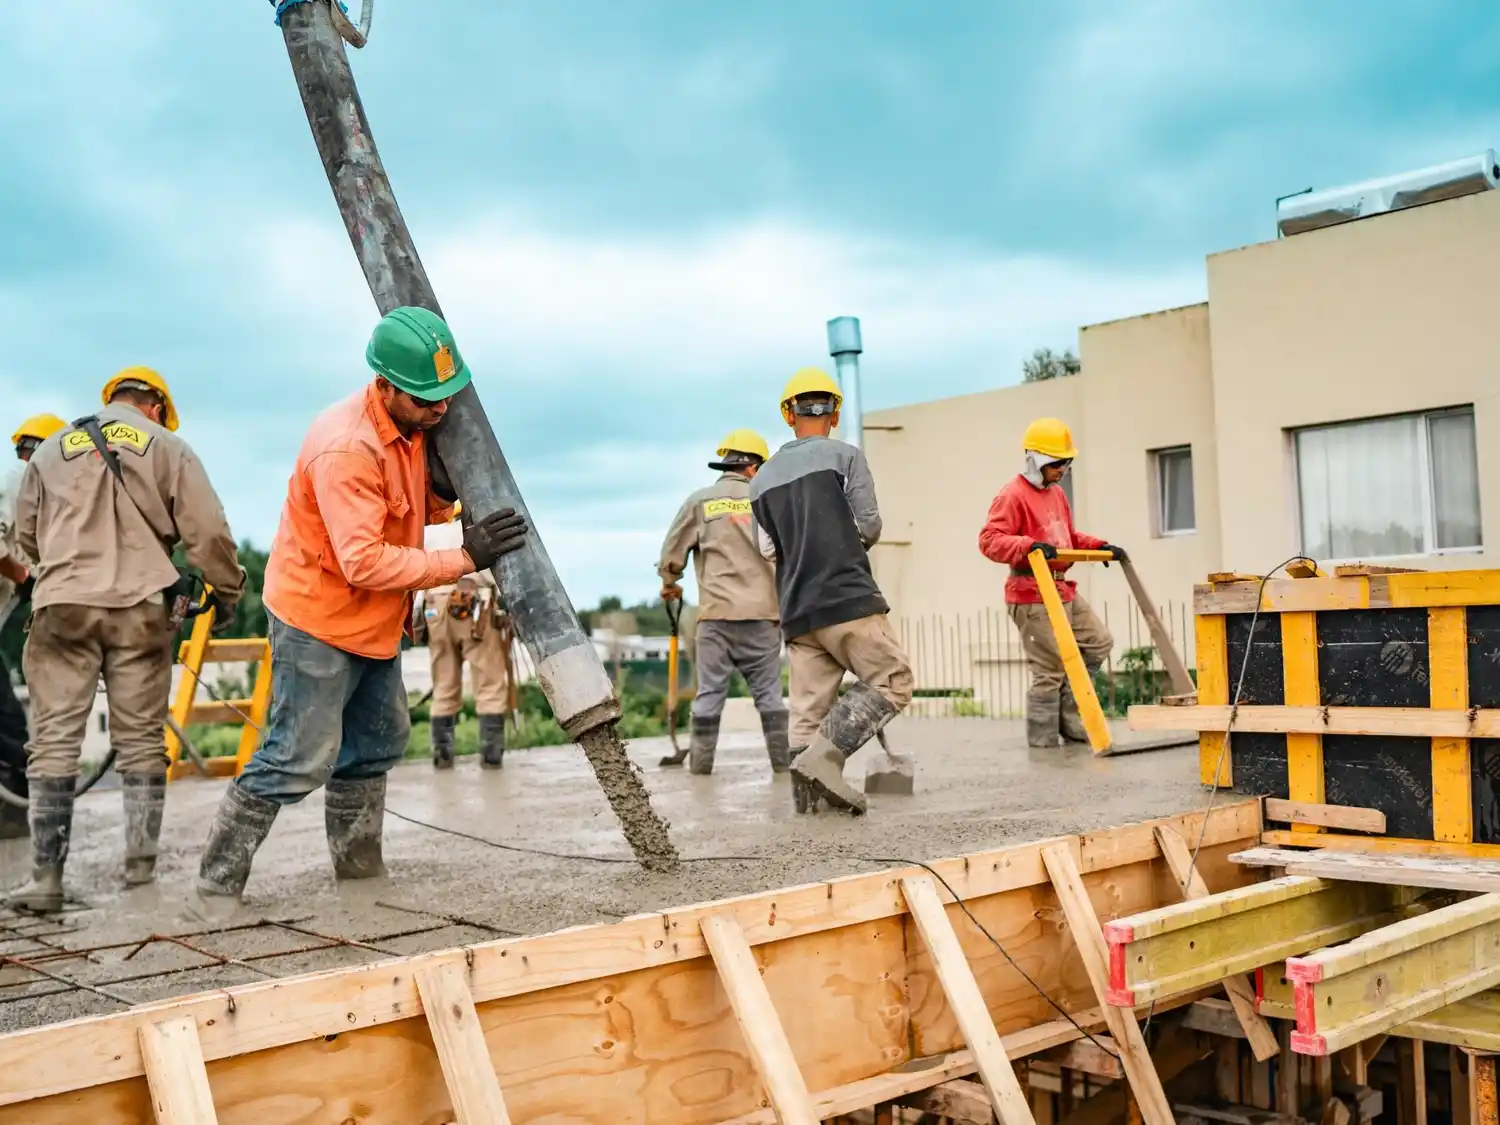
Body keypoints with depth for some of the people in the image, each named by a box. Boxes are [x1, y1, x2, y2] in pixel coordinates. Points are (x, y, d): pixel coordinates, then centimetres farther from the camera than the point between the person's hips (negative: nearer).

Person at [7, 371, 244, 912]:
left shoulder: (51, 449, 15)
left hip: (63, 604, 1)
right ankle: (140, 869, 9)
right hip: (140, 605, -1)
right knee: (141, 740, 7)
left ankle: (46, 877, -1)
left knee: (54, 740, 3)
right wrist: (228, 592, 15)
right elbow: (206, 532, 1)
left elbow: (26, 535, 20)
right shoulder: (168, 446, 6)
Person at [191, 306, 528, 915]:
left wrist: (444, 492, -13)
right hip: (318, 618, -9)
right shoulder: (345, 448, -29)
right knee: (299, 760, -7)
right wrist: (463, 558, -31)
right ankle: (216, 887, 6)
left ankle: (359, 869, 32)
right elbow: (364, 562, -32)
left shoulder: (415, 424, -1)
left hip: (375, 621, 10)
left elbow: (422, 508, 11)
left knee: (377, 743, 18)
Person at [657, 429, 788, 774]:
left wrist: (669, 585, 26)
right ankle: (781, 759, 8)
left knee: (710, 690, 4)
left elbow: (671, 555, 7)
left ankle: (701, 760, 7)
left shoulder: (700, 501, 4)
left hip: (717, 613, 0)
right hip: (763, 612, 0)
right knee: (768, 691, 6)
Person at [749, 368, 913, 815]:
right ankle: (824, 755, -14)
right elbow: (869, 526, -4)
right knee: (892, 681, 1)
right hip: (849, 597, -5)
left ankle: (809, 790, 1)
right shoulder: (845, 456, 0)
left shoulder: (762, 478, 14)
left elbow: (768, 549, 11)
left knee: (809, 705, 8)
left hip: (797, 610, 6)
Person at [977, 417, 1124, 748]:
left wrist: (1100, 545, 15)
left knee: (1099, 643, 13)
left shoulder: (1056, 493, 17)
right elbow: (989, 541, -21)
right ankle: (1043, 741, 6)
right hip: (1033, 595, -9)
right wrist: (1029, 545, -34)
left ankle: (1065, 715, 19)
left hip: (1064, 590, 10)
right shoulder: (1013, 494, -12)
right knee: (1051, 669, -5)